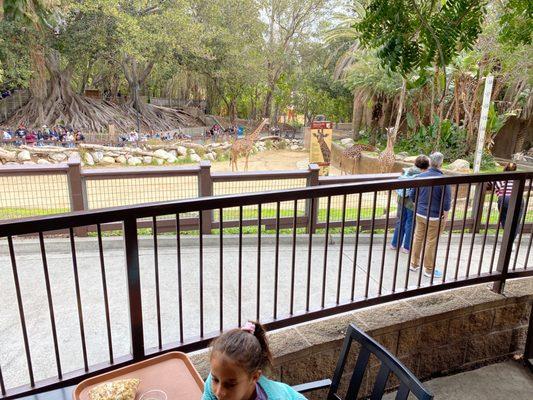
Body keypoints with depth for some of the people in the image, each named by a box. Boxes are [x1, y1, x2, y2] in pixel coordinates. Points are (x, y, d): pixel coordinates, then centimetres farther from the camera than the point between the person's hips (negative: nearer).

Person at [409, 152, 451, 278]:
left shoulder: (419, 176, -5)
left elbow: (412, 195, 4)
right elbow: (446, 202, -16)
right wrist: (445, 217, -3)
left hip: (419, 214, 5)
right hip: (435, 217, -5)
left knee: (418, 238, 17)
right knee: (431, 242, 7)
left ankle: (414, 264, 30)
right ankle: (429, 269, 20)